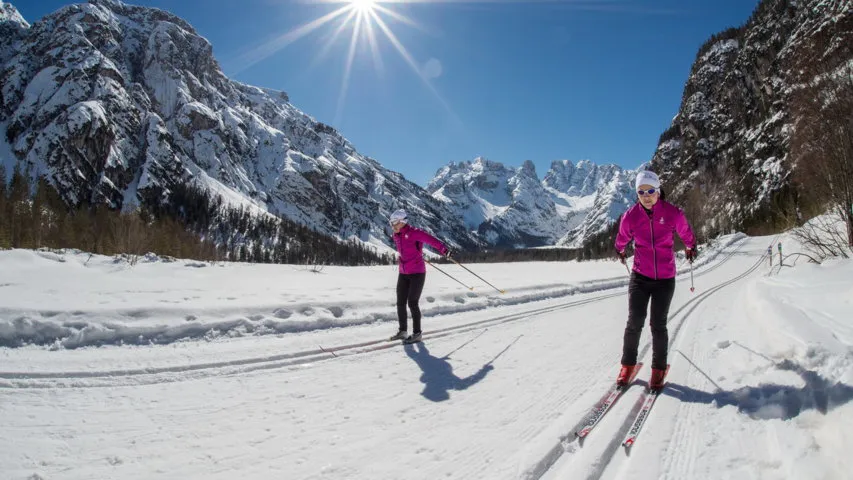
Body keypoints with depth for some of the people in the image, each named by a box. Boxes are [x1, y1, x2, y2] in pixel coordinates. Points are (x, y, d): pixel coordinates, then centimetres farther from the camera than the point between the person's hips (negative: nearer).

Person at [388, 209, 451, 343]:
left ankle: (417, 333, 7)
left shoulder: (413, 232, -15)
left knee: (412, 303, -6)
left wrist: (443, 249, -37)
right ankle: (402, 331, 22)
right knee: (400, 303, 7)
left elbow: (430, 239, -25)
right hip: (403, 273, 7)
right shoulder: (396, 236, 7)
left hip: (417, 273, -7)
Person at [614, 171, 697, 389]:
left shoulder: (673, 213, -9)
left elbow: (686, 234, 13)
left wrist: (691, 248, 29)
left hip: (665, 278, 0)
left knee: (658, 324, 5)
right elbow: (622, 239, 15)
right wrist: (620, 251, 31)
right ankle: (628, 365, 16)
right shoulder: (630, 216, -8)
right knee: (635, 322, -2)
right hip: (640, 276, 1)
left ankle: (659, 369, 22)